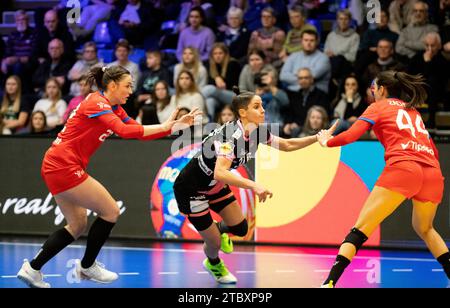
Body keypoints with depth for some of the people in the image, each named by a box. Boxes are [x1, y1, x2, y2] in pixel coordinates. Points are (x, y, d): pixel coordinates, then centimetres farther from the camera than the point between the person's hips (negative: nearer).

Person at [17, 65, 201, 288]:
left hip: (56, 167, 10)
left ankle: (32, 269, 13)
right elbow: (124, 131, -29)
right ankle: (87, 266, 13)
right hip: (64, 166, -10)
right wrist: (163, 126, -26)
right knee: (110, 212, -2)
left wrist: (176, 125, 3)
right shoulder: (97, 103, -15)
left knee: (77, 225, 15)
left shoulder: (115, 109, 14)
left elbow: (140, 133, 13)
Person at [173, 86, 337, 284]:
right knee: (214, 243, 1)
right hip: (191, 189, -8)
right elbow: (219, 173, -49)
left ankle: (218, 229, 41)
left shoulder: (257, 132, -9)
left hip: (215, 186, 8)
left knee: (240, 228, 6)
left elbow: (287, 145, 6)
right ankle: (213, 263, 36)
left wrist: (317, 138, -6)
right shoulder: (232, 136, -35)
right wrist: (254, 185, -58)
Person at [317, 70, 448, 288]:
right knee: (424, 228, 31)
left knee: (360, 230, -7)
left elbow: (351, 136, 3)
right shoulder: (413, 110, 31)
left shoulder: (378, 107, 16)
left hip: (402, 168, -5)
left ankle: (329, 282, -21)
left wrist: (326, 141, 20)